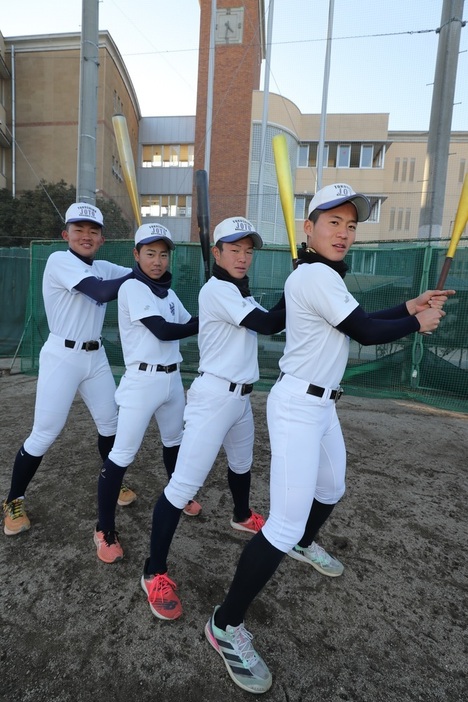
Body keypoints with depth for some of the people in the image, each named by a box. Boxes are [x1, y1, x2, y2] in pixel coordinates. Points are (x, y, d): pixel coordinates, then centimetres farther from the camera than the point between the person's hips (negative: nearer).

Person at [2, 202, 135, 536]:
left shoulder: (103, 268, 9)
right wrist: (140, 274, -17)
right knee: (44, 434, -2)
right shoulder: (59, 260, -12)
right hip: (62, 356, -7)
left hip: (95, 357, 7)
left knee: (111, 422, 14)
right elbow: (102, 293, -24)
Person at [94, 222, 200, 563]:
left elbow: (190, 324, 8)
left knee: (175, 441, 23)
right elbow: (164, 331, -21)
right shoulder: (132, 288, -12)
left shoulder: (168, 292, 11)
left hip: (172, 378, 8)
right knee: (122, 455, -5)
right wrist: (204, 322, -14)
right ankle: (105, 529, 11)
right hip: (142, 380, -7)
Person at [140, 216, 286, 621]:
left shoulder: (243, 294, 13)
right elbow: (268, 325, -21)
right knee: (183, 485, -9)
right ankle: (155, 573, 5)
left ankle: (242, 517, 56)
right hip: (214, 397, -10)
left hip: (241, 397, 10)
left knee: (242, 463, 29)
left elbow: (271, 323, 9)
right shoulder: (216, 290, -15)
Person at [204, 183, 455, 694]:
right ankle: (225, 626, 5)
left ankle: (303, 546, 57)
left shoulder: (321, 275, 12)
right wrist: (418, 324, 0)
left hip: (321, 404, 10)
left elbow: (356, 325, 18)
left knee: (330, 490, 28)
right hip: (298, 406, -10)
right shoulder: (316, 275, -18)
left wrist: (409, 306, 12)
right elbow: (366, 333, -17)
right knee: (284, 526, -11)